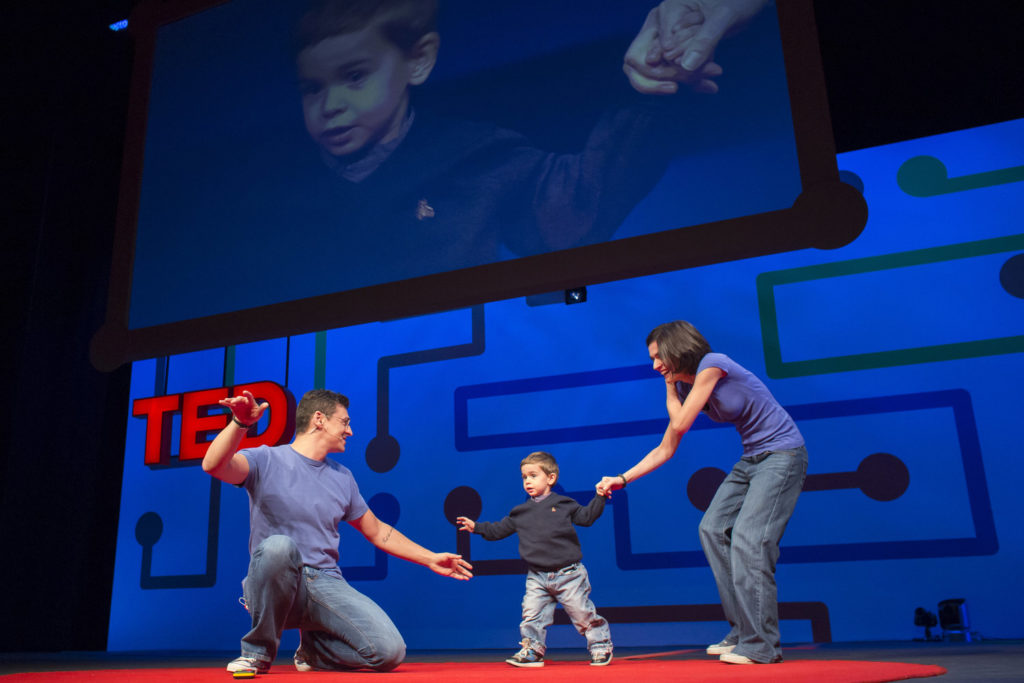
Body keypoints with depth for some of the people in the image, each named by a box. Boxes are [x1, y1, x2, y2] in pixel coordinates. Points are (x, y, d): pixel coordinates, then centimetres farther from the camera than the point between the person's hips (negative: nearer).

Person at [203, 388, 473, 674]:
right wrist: (240, 423, -39)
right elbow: (213, 465, -21)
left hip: (326, 584, 4)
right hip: (276, 588, -4)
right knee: (278, 546, -38)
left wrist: (430, 559, 22)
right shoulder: (267, 460, -1)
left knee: (390, 651, -17)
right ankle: (258, 652, -13)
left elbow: (377, 532, 24)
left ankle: (314, 648, 14)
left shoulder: (342, 477, 15)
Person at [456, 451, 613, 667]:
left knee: (583, 613, 3)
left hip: (568, 574, -3)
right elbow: (498, 530, 14)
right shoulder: (520, 512, 9)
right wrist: (477, 527, 7)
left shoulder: (564, 504, 2)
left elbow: (587, 516, 5)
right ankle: (532, 651, 16)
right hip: (537, 578, 3)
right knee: (532, 615, -1)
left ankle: (601, 646, 20)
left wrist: (600, 497, -5)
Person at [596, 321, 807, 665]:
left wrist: (670, 388, -1)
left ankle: (761, 645, -7)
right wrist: (622, 479, 8)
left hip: (782, 453, -9)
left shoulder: (712, 365, -18)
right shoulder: (684, 386, 8)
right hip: (752, 458, 9)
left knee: (748, 540, -16)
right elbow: (665, 449, 11)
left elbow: (680, 424, -18)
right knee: (712, 528, 3)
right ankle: (742, 632, 7)